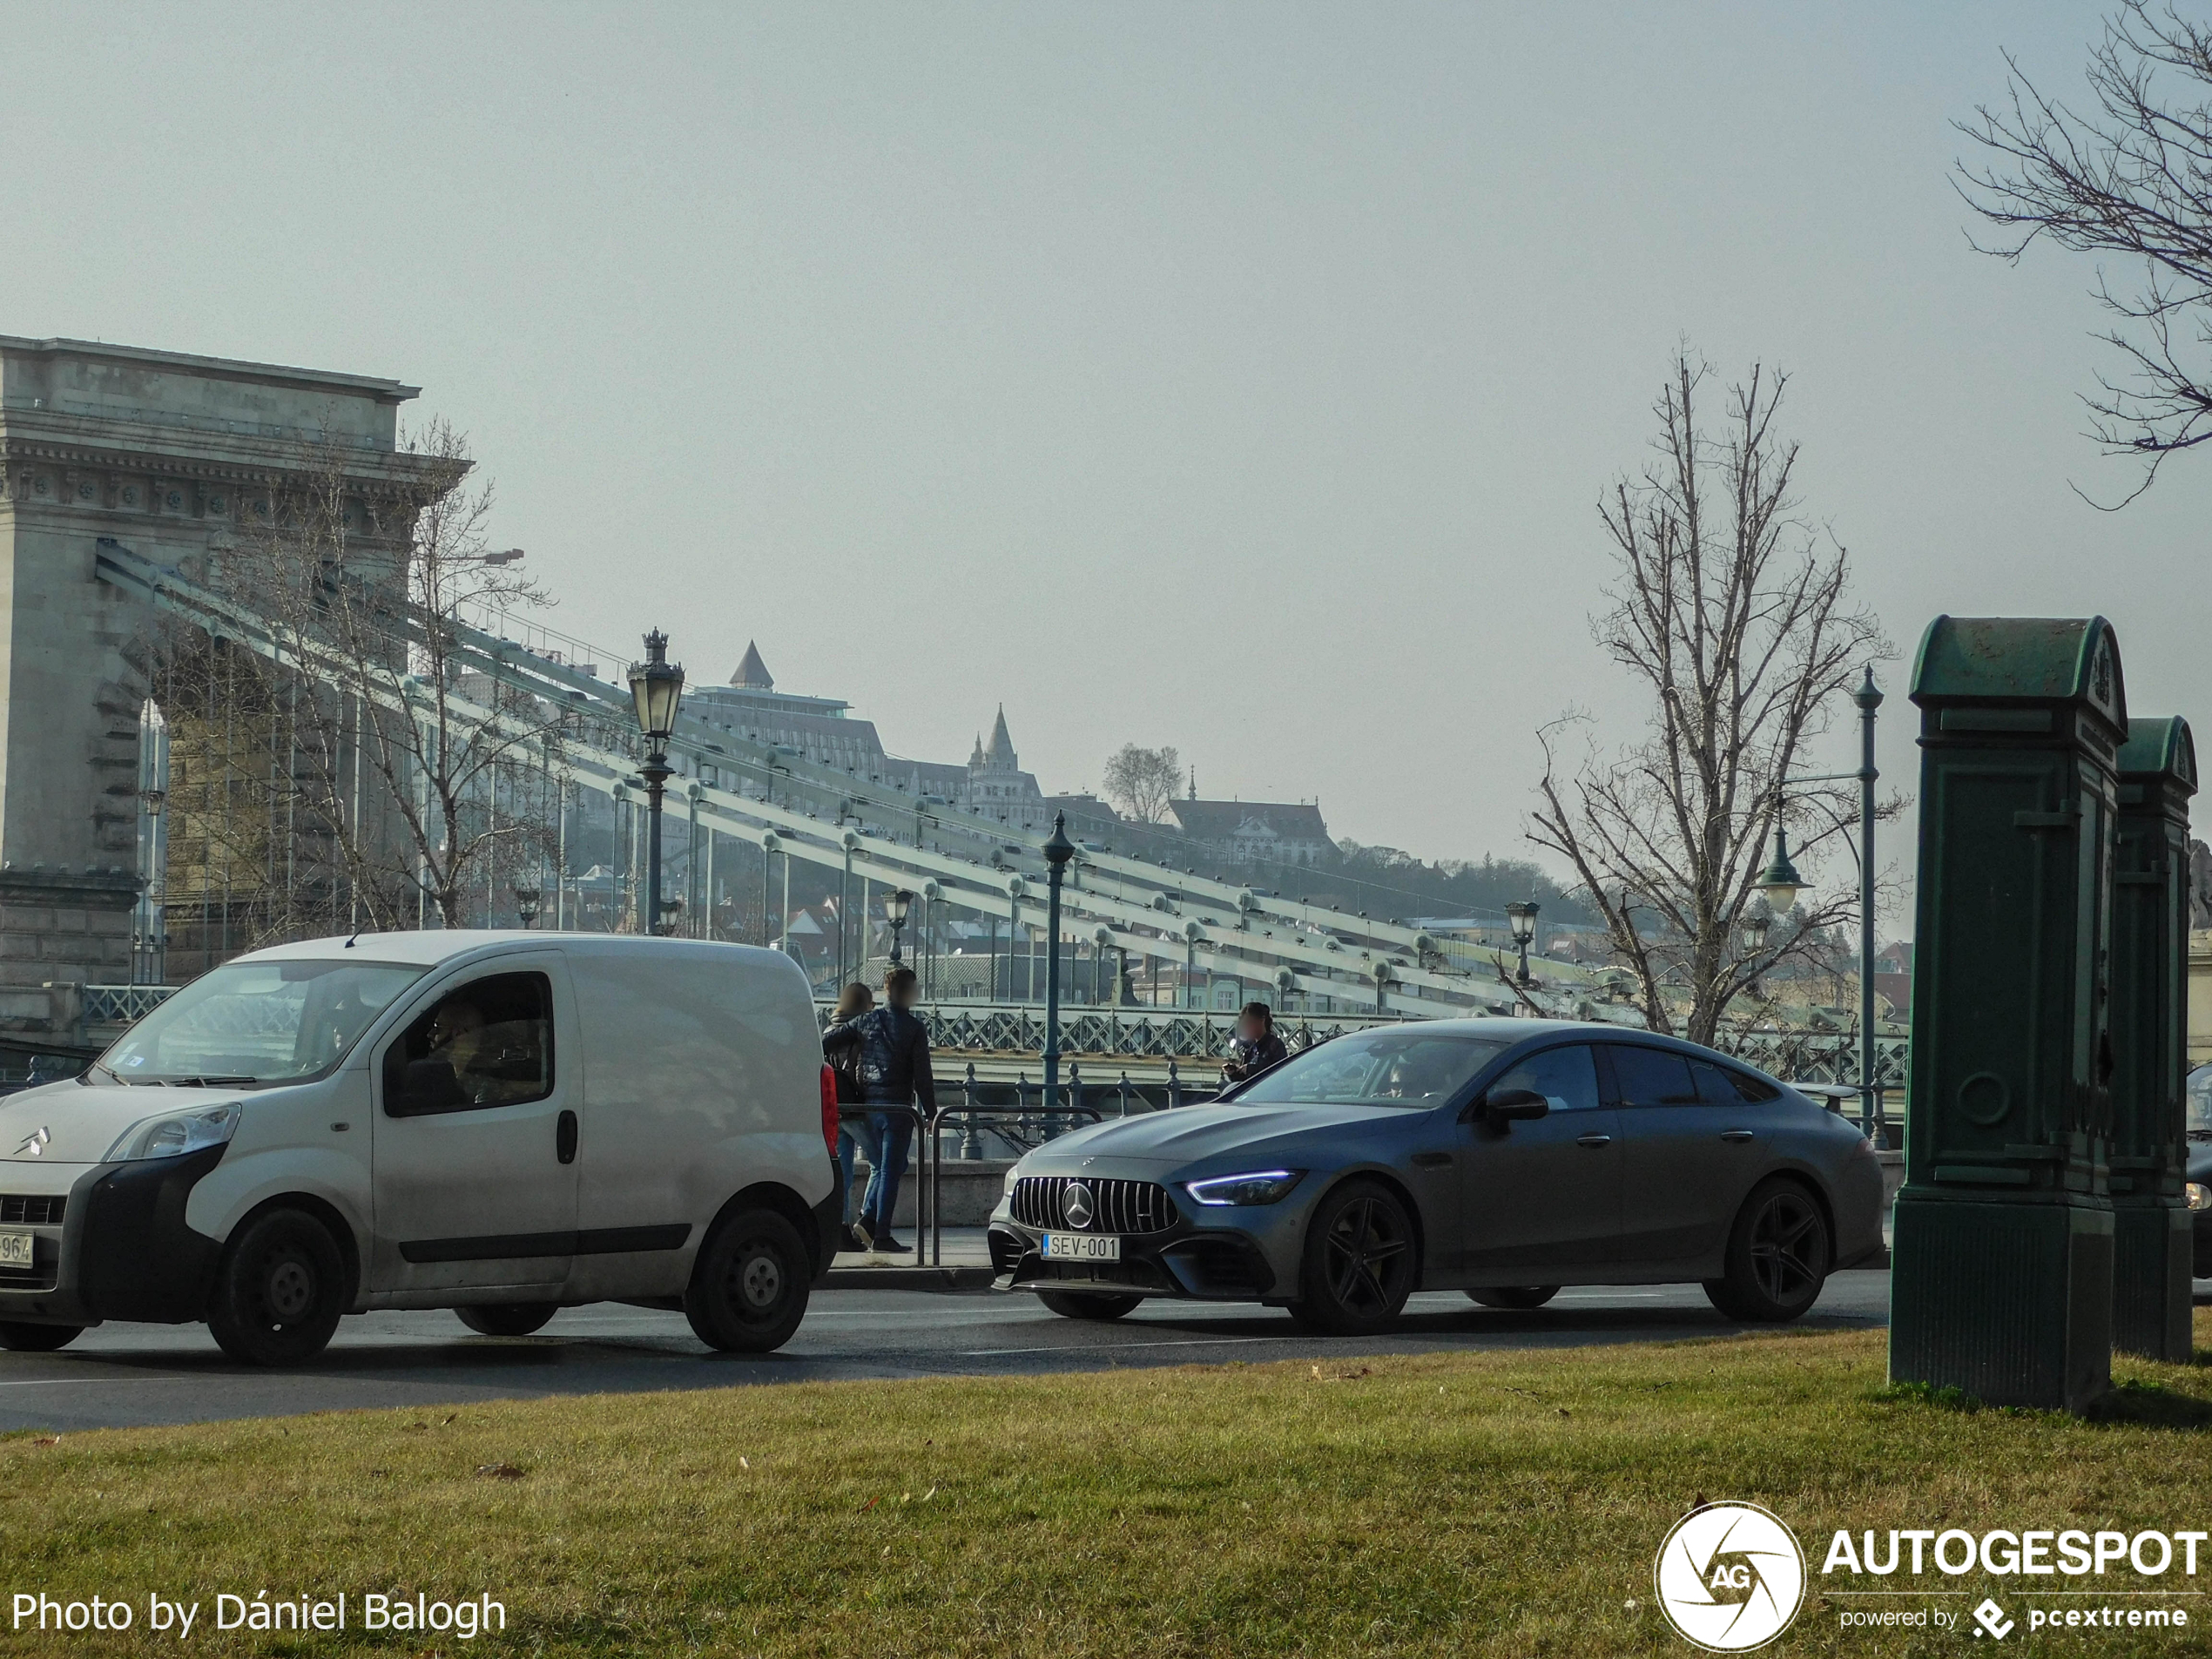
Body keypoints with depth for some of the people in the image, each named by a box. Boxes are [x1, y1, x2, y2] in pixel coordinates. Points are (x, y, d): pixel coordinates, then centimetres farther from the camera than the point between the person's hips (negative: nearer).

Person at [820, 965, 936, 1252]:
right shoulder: (914, 1028, -7)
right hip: (898, 1106, -4)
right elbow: (922, 1076, -9)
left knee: (880, 1166, 20)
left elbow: (825, 1043, -1)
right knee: (891, 1170, 1)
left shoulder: (865, 1021, 4)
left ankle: (867, 1219, 2)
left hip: (868, 1106, 4)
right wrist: (930, 1114, -4)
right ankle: (881, 1235, -1)